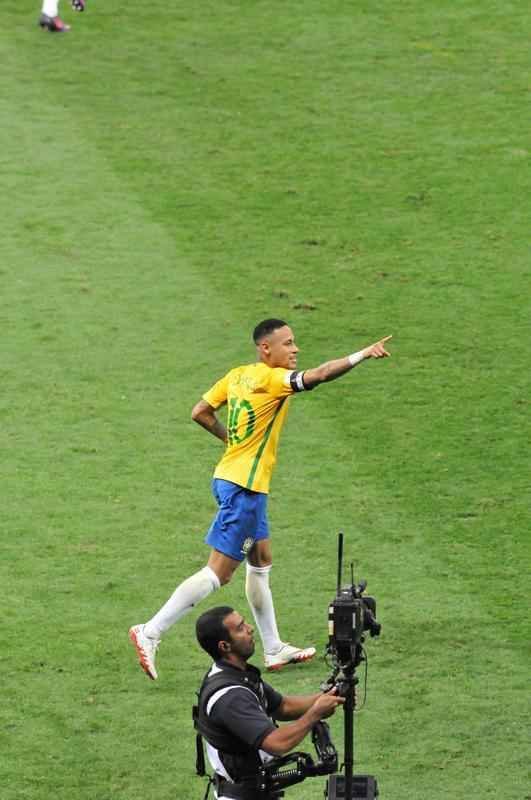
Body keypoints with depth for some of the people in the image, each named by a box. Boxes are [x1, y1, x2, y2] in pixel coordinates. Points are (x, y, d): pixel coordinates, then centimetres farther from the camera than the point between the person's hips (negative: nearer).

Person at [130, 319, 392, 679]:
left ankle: (274, 649, 26)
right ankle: (151, 632, -9)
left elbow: (200, 412, 11)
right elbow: (319, 375, -28)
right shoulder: (271, 379, -16)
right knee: (219, 572, -7)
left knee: (262, 561, 18)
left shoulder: (238, 376, 8)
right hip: (244, 486, -10)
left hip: (231, 478, 10)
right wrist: (364, 354, -27)